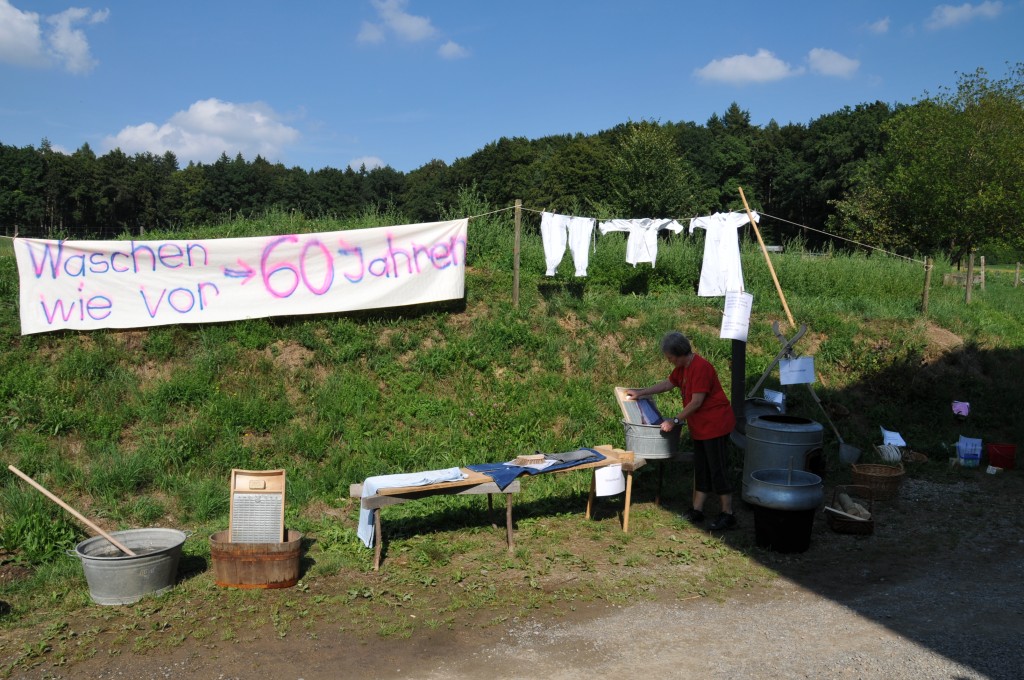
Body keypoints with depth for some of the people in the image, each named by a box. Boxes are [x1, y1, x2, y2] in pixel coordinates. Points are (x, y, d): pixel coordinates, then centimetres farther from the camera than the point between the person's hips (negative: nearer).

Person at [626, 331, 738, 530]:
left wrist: (675, 421, -16)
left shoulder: (700, 367, -22)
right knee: (701, 470, 14)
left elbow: (696, 402, -23)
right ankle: (696, 511, 21)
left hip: (715, 425, -10)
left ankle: (727, 515, 3)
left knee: (717, 470, -5)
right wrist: (640, 393, 19)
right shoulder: (683, 367, 8)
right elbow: (668, 384, 23)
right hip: (700, 427, 10)